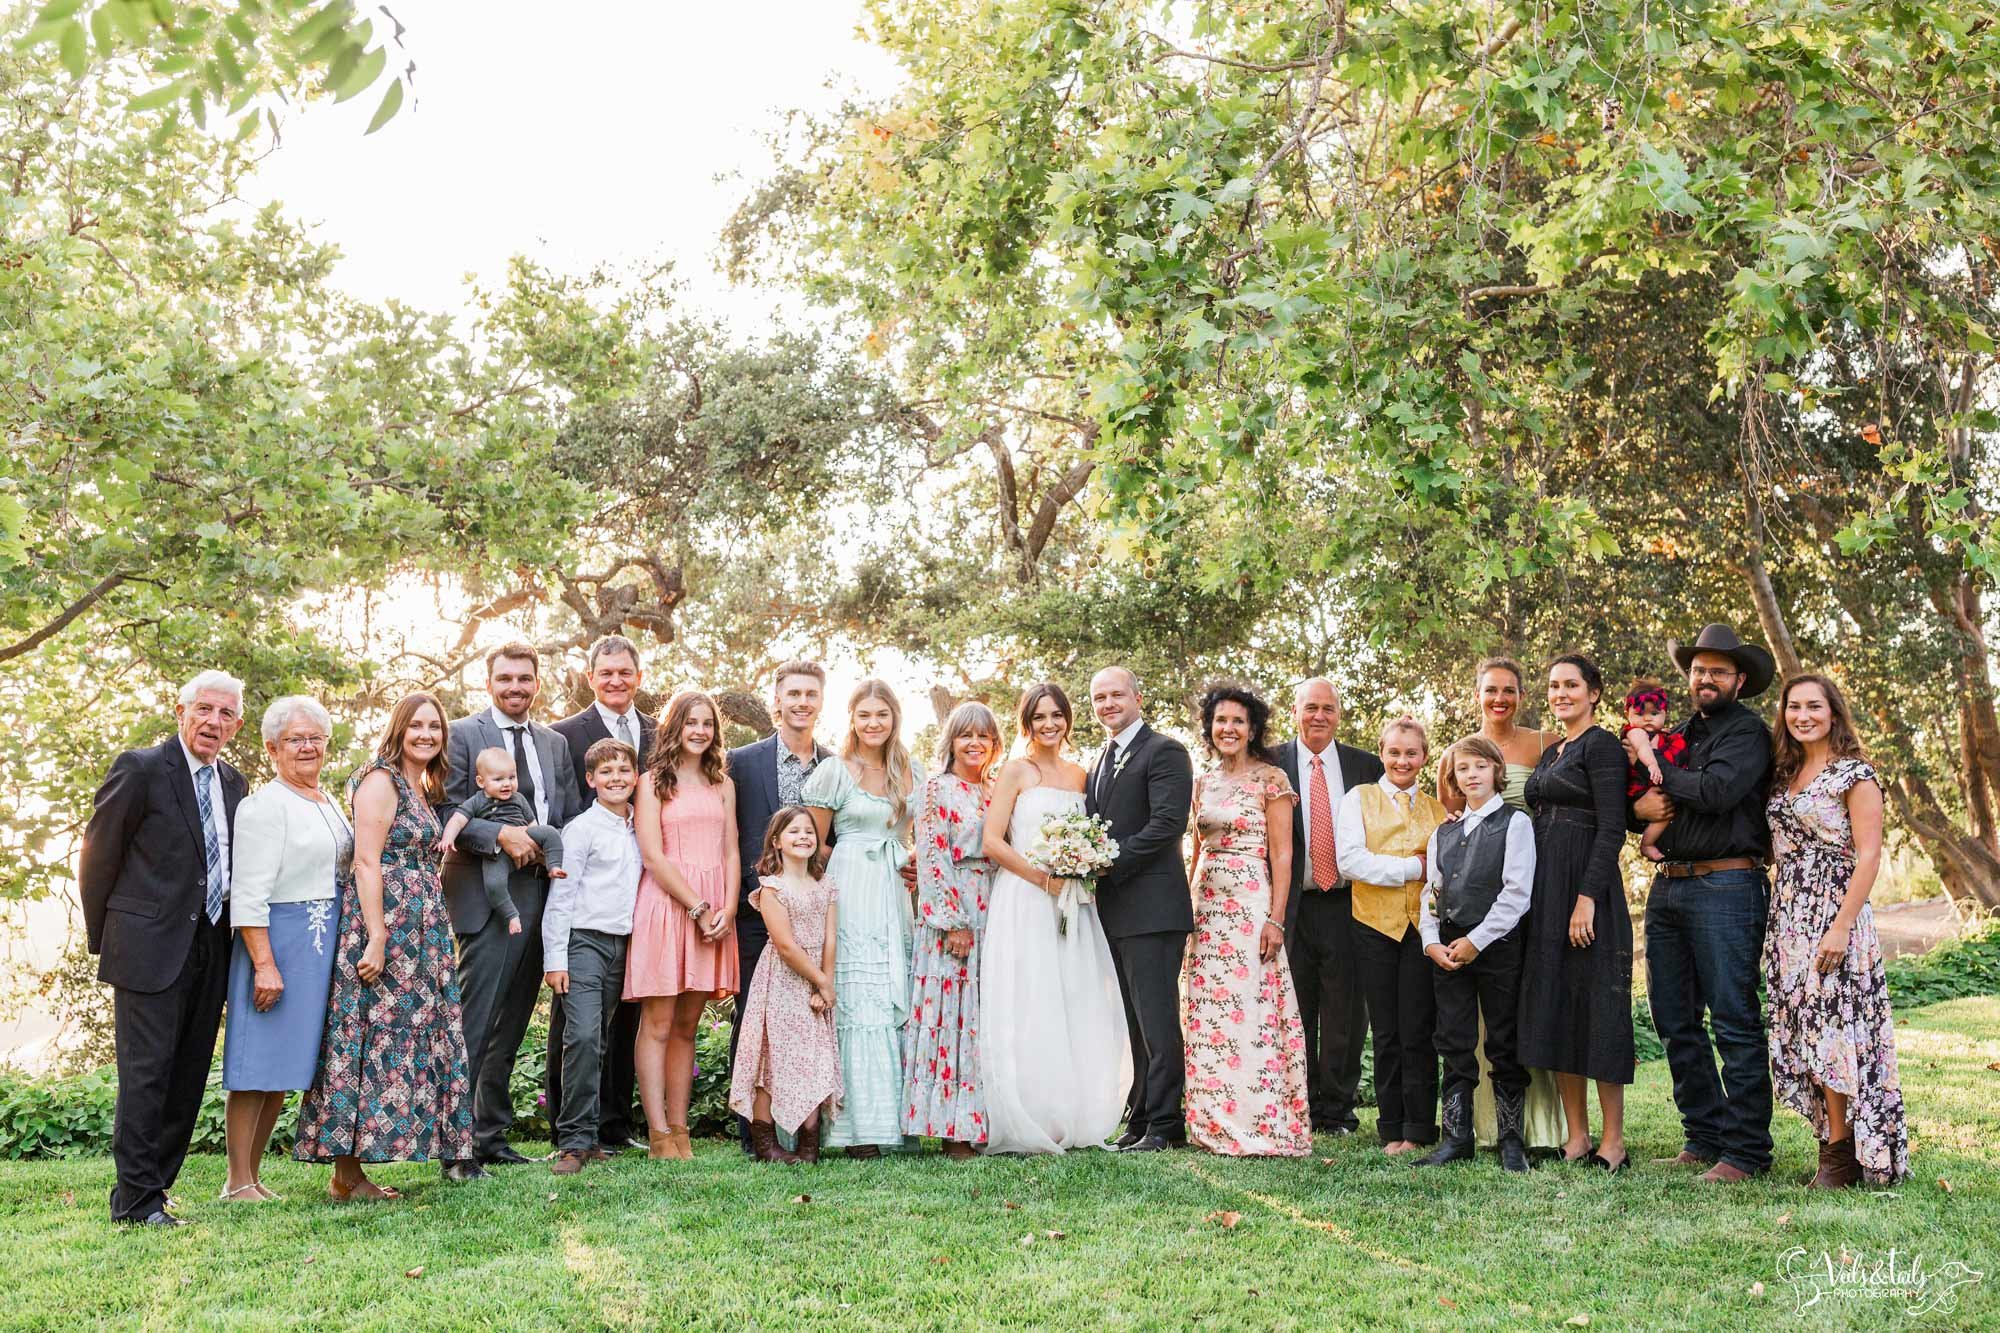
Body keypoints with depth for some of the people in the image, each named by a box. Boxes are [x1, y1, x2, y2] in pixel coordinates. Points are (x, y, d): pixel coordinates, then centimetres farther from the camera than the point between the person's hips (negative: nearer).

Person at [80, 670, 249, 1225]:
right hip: (151, 947, -6)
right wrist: (104, 937, 2)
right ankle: (135, 1199, 2)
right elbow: (98, 855, -2)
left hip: (210, 946, 6)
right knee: (147, 1072, -4)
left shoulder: (234, 783, 13)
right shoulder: (140, 769, -6)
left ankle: (156, 1185, 19)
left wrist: (227, 930, 11)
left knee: (189, 1075, 9)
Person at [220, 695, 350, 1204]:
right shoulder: (264, 805, -9)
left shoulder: (329, 804, 16)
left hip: (325, 946, 8)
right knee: (258, 1063, -3)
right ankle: (238, 1183, 4)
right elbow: (249, 893, -15)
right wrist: (265, 964, -21)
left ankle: (253, 1176, 18)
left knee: (285, 1064, 11)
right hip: (279, 941, -8)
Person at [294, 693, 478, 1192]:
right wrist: (376, 939, -22)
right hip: (383, 921, -9)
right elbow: (366, 863, -16)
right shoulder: (380, 780, -9)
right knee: (376, 1037, -8)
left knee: (424, 1034, 9)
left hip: (422, 927, 9)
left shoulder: (423, 789, 18)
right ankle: (346, 1174, -3)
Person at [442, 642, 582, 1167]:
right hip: (488, 894, -6)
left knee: (511, 1027, 12)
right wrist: (500, 835, -20)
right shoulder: (461, 734, 0)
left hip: (541, 896, 6)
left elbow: (572, 818, 16)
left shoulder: (555, 743, 17)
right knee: (472, 1024, -9)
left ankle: (491, 1134, 20)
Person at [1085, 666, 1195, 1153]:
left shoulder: (1164, 752, -6)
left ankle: (1164, 1125, -1)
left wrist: (1110, 863, -16)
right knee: (1137, 1022, 12)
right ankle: (1141, 1120, 17)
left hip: (1151, 908, -9)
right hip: (1115, 911, 9)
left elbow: (1167, 822, -17)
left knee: (1157, 1020, -6)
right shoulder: (1101, 761, 21)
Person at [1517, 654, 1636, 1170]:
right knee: (1554, 1007, 8)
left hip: (1585, 886, -9)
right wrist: (1540, 898, 13)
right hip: (1546, 892, 9)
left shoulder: (1601, 745, -8)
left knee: (1596, 1007, -5)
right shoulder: (1551, 752, 18)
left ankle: (1612, 1141, 3)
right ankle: (1576, 1136, 15)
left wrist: (1587, 897, -22)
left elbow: (1612, 828, -15)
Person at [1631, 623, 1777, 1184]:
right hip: (1667, 888, 8)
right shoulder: (1676, 735, 19)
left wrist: (1658, 770, -5)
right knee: (1676, 1022, 10)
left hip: (1726, 887, -8)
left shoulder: (1747, 731, -2)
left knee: (1735, 1023, -5)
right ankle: (1704, 1137, 19)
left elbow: (1717, 790, -19)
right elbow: (1623, 805, 21)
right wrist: (1639, 807, -2)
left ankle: (1746, 1150, 0)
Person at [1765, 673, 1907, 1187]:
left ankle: (1843, 1156, 0)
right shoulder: (1785, 774, 14)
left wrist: (1841, 928, -19)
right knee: (1805, 1031, 7)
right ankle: (1831, 1141, 14)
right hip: (1788, 918, 7)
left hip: (1833, 915, -7)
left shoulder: (1854, 774, -6)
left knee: (1833, 1029, -7)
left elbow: (1868, 856, -12)